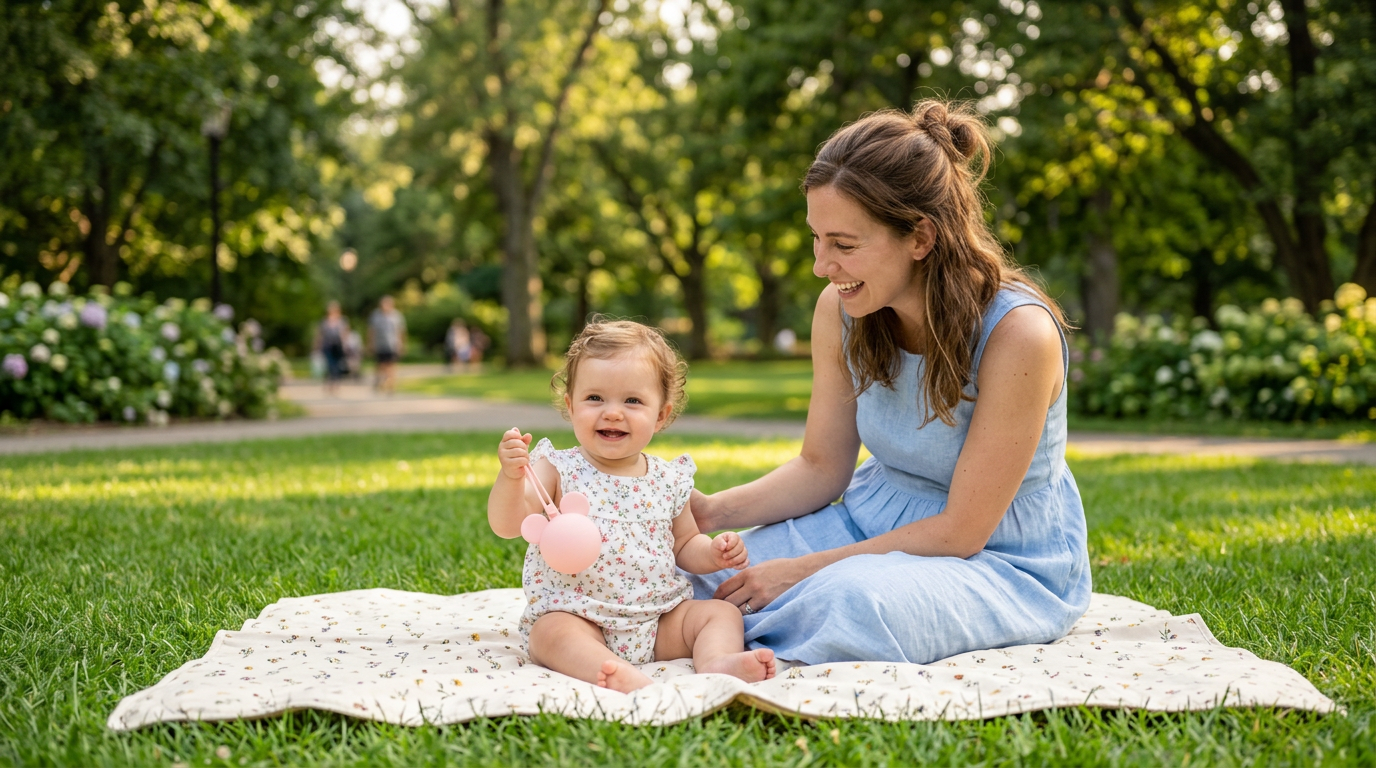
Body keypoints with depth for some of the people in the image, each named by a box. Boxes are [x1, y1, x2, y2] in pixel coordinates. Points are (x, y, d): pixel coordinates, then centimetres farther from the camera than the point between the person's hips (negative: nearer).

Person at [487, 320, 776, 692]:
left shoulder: (669, 479, 7)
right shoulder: (558, 470, -4)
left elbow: (684, 546, 20)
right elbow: (506, 525, -15)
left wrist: (713, 553, -2)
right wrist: (510, 476, -33)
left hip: (660, 621, 4)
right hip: (574, 616, -4)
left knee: (721, 612, -9)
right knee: (552, 632, -33)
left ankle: (718, 661, -36)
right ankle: (623, 677, -54)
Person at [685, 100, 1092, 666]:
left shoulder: (1017, 333, -26)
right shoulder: (840, 309, -8)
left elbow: (961, 531, -22)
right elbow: (821, 467, 3)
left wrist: (802, 570, -23)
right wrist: (713, 511, -15)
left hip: (1005, 564, -5)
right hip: (874, 525, 5)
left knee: (859, 603, -37)